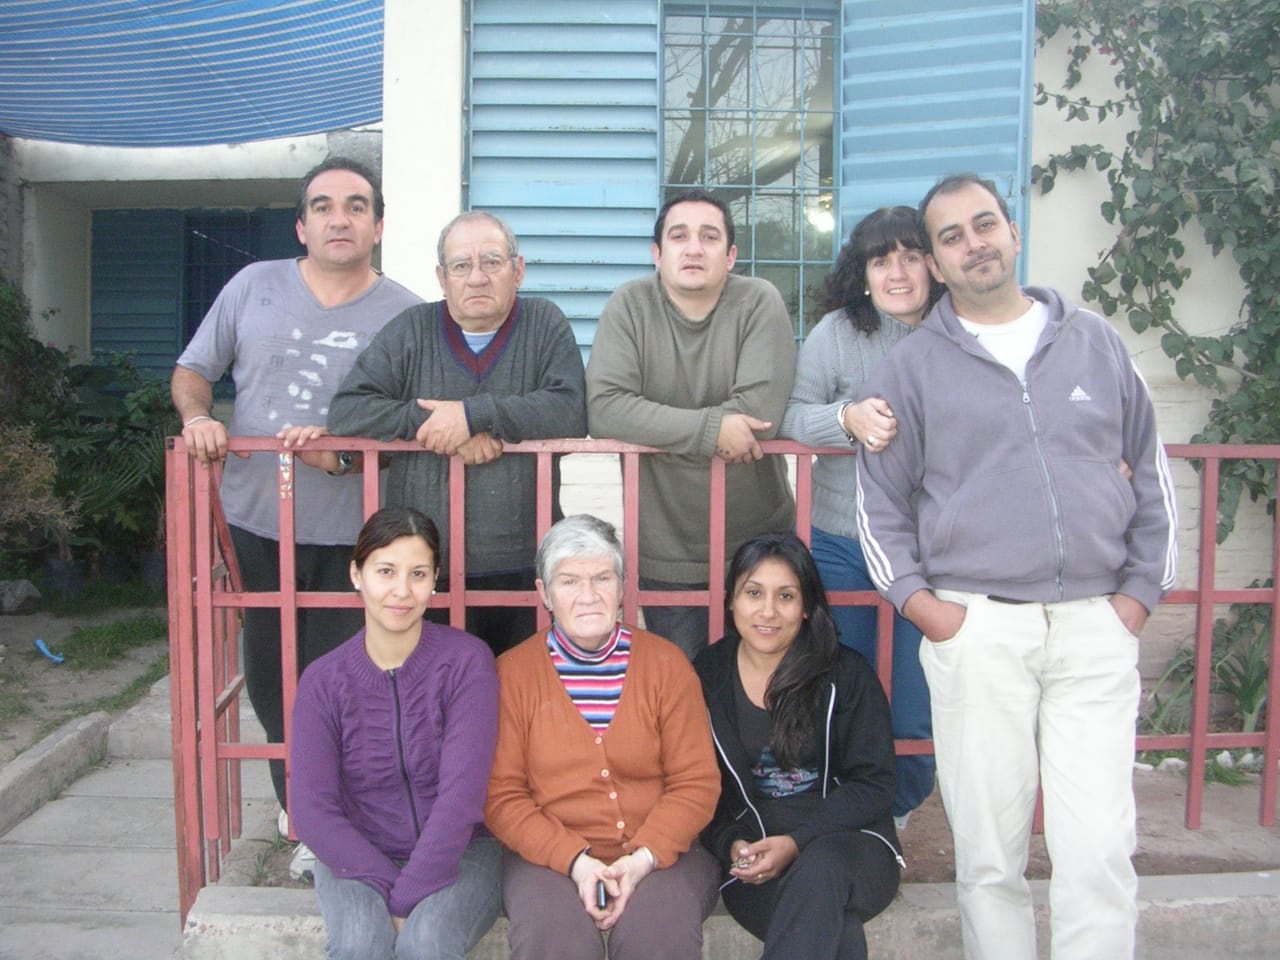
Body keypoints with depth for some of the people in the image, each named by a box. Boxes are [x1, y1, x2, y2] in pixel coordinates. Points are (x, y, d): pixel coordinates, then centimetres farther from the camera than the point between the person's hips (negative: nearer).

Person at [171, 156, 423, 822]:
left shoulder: (404, 314, -3)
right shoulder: (253, 287, 4)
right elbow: (192, 371, 12)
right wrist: (197, 416, -9)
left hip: (349, 536, -3)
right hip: (253, 523, 3)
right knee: (268, 679, 14)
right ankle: (295, 805, 34)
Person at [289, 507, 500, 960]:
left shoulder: (467, 661, -11)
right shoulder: (323, 681, -4)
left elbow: (462, 793, -16)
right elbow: (312, 809, -8)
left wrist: (409, 898, -20)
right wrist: (388, 888, -18)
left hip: (458, 853, -1)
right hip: (359, 856, 2)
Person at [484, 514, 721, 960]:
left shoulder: (666, 663, 4)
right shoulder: (512, 672, 2)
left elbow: (696, 783, 3)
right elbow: (500, 795, 0)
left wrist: (644, 857, -13)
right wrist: (575, 860, -14)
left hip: (659, 853, 1)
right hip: (548, 856, 0)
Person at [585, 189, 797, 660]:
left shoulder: (760, 303, -7)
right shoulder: (630, 305, -6)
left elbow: (761, 408, -21)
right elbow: (604, 408, -19)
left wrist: (661, 429, -17)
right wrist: (710, 428, -24)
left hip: (757, 545, 0)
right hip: (664, 554, 0)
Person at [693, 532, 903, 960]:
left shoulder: (846, 675, 1)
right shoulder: (707, 676, 6)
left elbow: (874, 785, -2)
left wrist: (796, 843, -16)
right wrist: (730, 845, -12)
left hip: (849, 845, 0)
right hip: (751, 853, 0)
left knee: (820, 869, -37)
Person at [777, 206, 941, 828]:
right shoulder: (837, 332, -2)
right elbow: (791, 414, -7)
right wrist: (848, 418, -24)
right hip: (841, 547, 0)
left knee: (918, 711, 5)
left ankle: (896, 814, 34)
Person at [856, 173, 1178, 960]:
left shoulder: (1095, 342, 13)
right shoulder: (913, 366, 7)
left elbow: (1152, 473, 16)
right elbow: (879, 499, 8)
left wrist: (1144, 590, 8)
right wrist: (917, 599, -3)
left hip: (1096, 626, 1)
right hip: (975, 628, -1)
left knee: (1100, 850, -3)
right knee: (990, 851, 5)